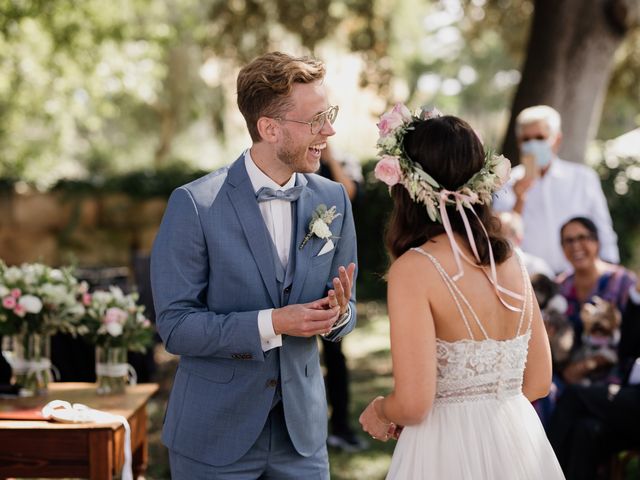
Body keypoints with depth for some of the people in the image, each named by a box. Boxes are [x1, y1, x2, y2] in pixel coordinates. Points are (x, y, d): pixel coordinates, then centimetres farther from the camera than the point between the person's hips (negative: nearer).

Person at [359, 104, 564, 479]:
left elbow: (413, 403, -19)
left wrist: (380, 412, 2)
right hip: (521, 444, 6)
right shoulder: (511, 260, 3)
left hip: (449, 450, -6)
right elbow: (538, 381, 10)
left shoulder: (414, 269, -15)